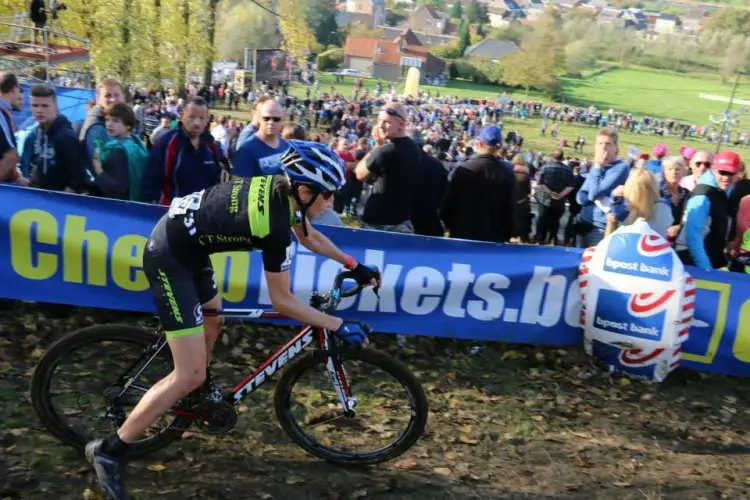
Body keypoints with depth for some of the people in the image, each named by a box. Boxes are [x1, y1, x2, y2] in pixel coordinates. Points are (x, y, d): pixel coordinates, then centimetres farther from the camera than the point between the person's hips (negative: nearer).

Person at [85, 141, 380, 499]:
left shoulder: (279, 188, -2)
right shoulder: (275, 226, -27)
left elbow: (309, 236, 16)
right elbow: (282, 302, -17)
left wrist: (354, 266, 17)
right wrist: (339, 326, -13)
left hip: (184, 242, 10)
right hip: (169, 257, -10)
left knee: (212, 323, 30)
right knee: (189, 376, -9)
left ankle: (200, 391, 56)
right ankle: (108, 451, 3)